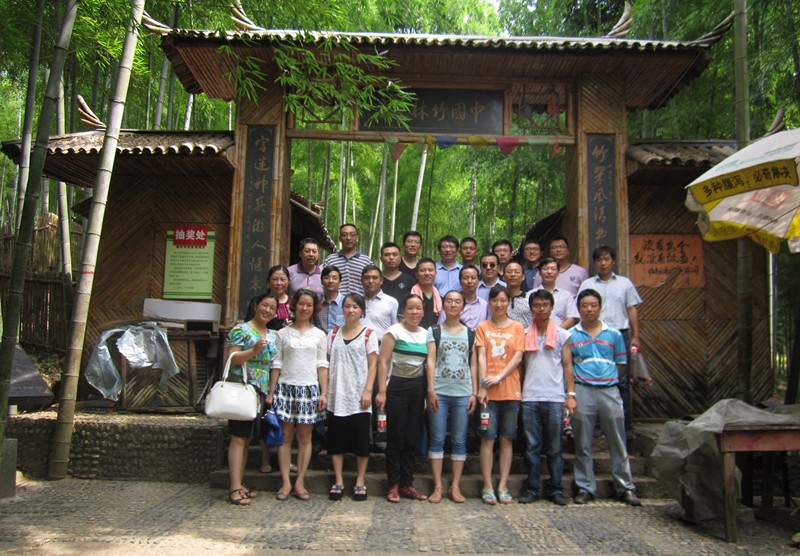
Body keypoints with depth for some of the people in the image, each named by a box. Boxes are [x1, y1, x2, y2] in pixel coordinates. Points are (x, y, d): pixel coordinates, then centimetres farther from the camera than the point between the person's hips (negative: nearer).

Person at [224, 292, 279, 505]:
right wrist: (254, 350, -23)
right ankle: (235, 488, -6)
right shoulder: (241, 330, -3)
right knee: (239, 437, -8)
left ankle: (239, 483, 18)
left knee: (247, 438, 11)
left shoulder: (273, 336, 17)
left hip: (262, 391, 7)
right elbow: (232, 358, -12)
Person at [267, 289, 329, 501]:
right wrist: (271, 392, 1)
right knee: (285, 436, 0)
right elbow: (277, 364, 5)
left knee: (305, 437, 3)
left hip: (309, 388, 1)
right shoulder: (283, 333, 6)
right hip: (286, 386, 0)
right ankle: (286, 482, 6)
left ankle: (300, 483, 9)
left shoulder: (319, 335, 8)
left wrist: (324, 392, -3)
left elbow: (322, 365, 5)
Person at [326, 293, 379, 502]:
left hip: (358, 396, -3)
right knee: (336, 439, 5)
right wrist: (324, 391, 2)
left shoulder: (368, 335, 0)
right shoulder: (334, 334, 9)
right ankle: (338, 481, 15)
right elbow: (327, 363, 9)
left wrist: (368, 391, -11)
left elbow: (372, 365, -3)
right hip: (336, 396, 3)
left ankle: (360, 482, 13)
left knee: (361, 439, 2)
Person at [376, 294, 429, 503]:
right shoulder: (394, 331, -5)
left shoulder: (426, 334, 9)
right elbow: (383, 362, -9)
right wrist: (381, 391, -15)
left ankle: (407, 484, 18)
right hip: (397, 387, -5)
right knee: (396, 438, 1)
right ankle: (394, 485, 11)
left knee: (412, 439, 9)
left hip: (418, 389, 5)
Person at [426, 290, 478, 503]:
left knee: (459, 440, 4)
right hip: (439, 392, -1)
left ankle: (455, 487, 13)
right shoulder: (434, 331, 8)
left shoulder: (470, 334, 12)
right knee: (437, 439, 0)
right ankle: (438, 486, 8)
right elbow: (431, 361, 1)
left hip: (463, 393, 2)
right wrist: (431, 390, -7)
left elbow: (473, 365, 10)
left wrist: (474, 393, 3)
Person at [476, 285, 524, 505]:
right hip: (489, 392, -1)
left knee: (507, 439, 5)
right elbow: (481, 357, -2)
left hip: (511, 391, 1)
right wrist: (482, 385, -13)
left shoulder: (517, 327, 8)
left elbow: (518, 357, -1)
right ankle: (488, 487, 5)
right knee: (488, 439, -2)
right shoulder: (482, 327, 7)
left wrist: (499, 377, -13)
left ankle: (503, 486, 12)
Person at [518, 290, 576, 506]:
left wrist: (571, 394, -3)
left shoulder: (562, 335, 6)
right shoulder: (524, 335, 9)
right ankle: (532, 488, 13)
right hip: (530, 398, 1)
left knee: (554, 448, 6)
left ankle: (555, 489, 15)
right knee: (532, 447, 5)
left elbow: (567, 366, 5)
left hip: (555, 398, -1)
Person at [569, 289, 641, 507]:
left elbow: (620, 363, 13)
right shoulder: (571, 335, 4)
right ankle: (585, 488, 14)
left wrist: (608, 381, 5)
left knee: (618, 442, 5)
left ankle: (626, 487, 16)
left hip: (610, 390, 1)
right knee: (583, 444, 5)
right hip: (582, 392, -1)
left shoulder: (614, 334, 8)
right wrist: (572, 393, -2)